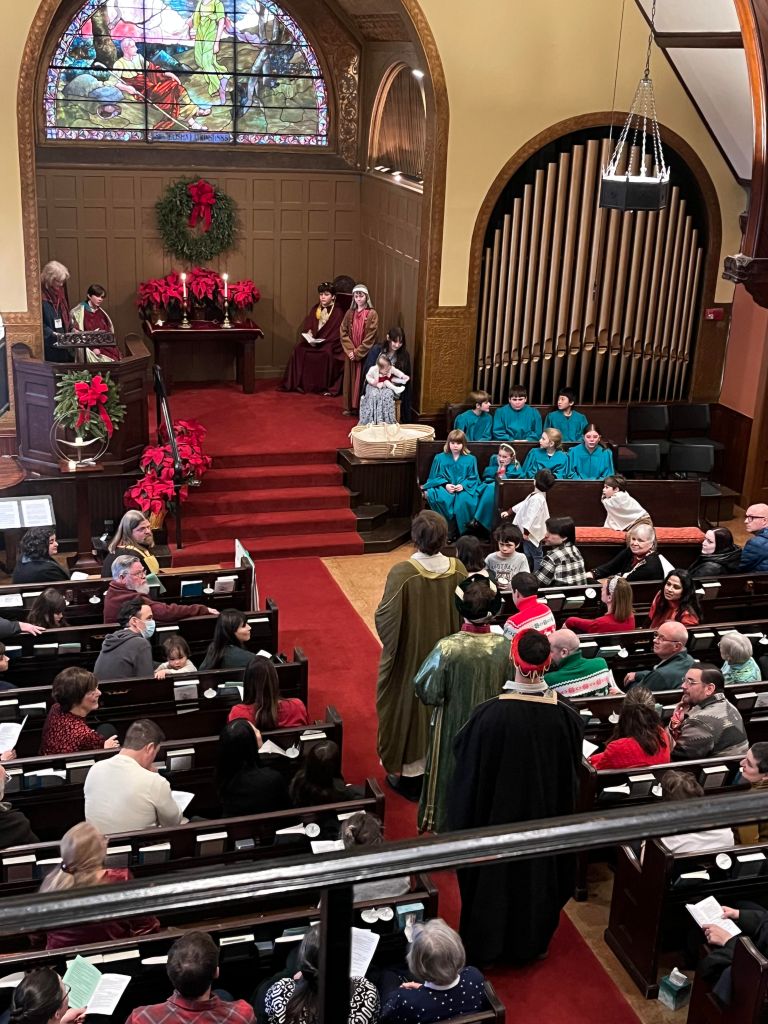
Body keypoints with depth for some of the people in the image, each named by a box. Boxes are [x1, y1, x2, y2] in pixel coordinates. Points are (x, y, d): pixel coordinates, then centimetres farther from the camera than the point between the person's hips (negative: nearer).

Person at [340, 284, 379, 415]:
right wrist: (350, 350, -11)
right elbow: (343, 333, 2)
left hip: (365, 354, -4)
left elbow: (370, 337, -11)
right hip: (350, 353, 4)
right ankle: (350, 407, 12)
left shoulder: (372, 314, -6)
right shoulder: (349, 313, 6)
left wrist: (358, 352, -14)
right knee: (350, 378, 6)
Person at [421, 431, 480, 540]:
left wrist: (463, 485, -14)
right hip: (444, 488, 0)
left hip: (463, 489, 0)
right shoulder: (439, 458, 9)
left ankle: (460, 530, -18)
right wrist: (445, 485, -11)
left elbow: (473, 478, 6)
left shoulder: (470, 459, 8)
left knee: (465, 499, -36)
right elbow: (434, 477, 7)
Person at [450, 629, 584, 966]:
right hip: (546, 816, 2)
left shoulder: (490, 714, -28)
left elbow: (469, 770, -15)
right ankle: (530, 943, 42)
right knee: (538, 871, 23)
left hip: (497, 814, -2)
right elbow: (572, 773, -4)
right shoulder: (565, 715, -19)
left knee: (494, 874, 19)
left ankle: (486, 947, 36)